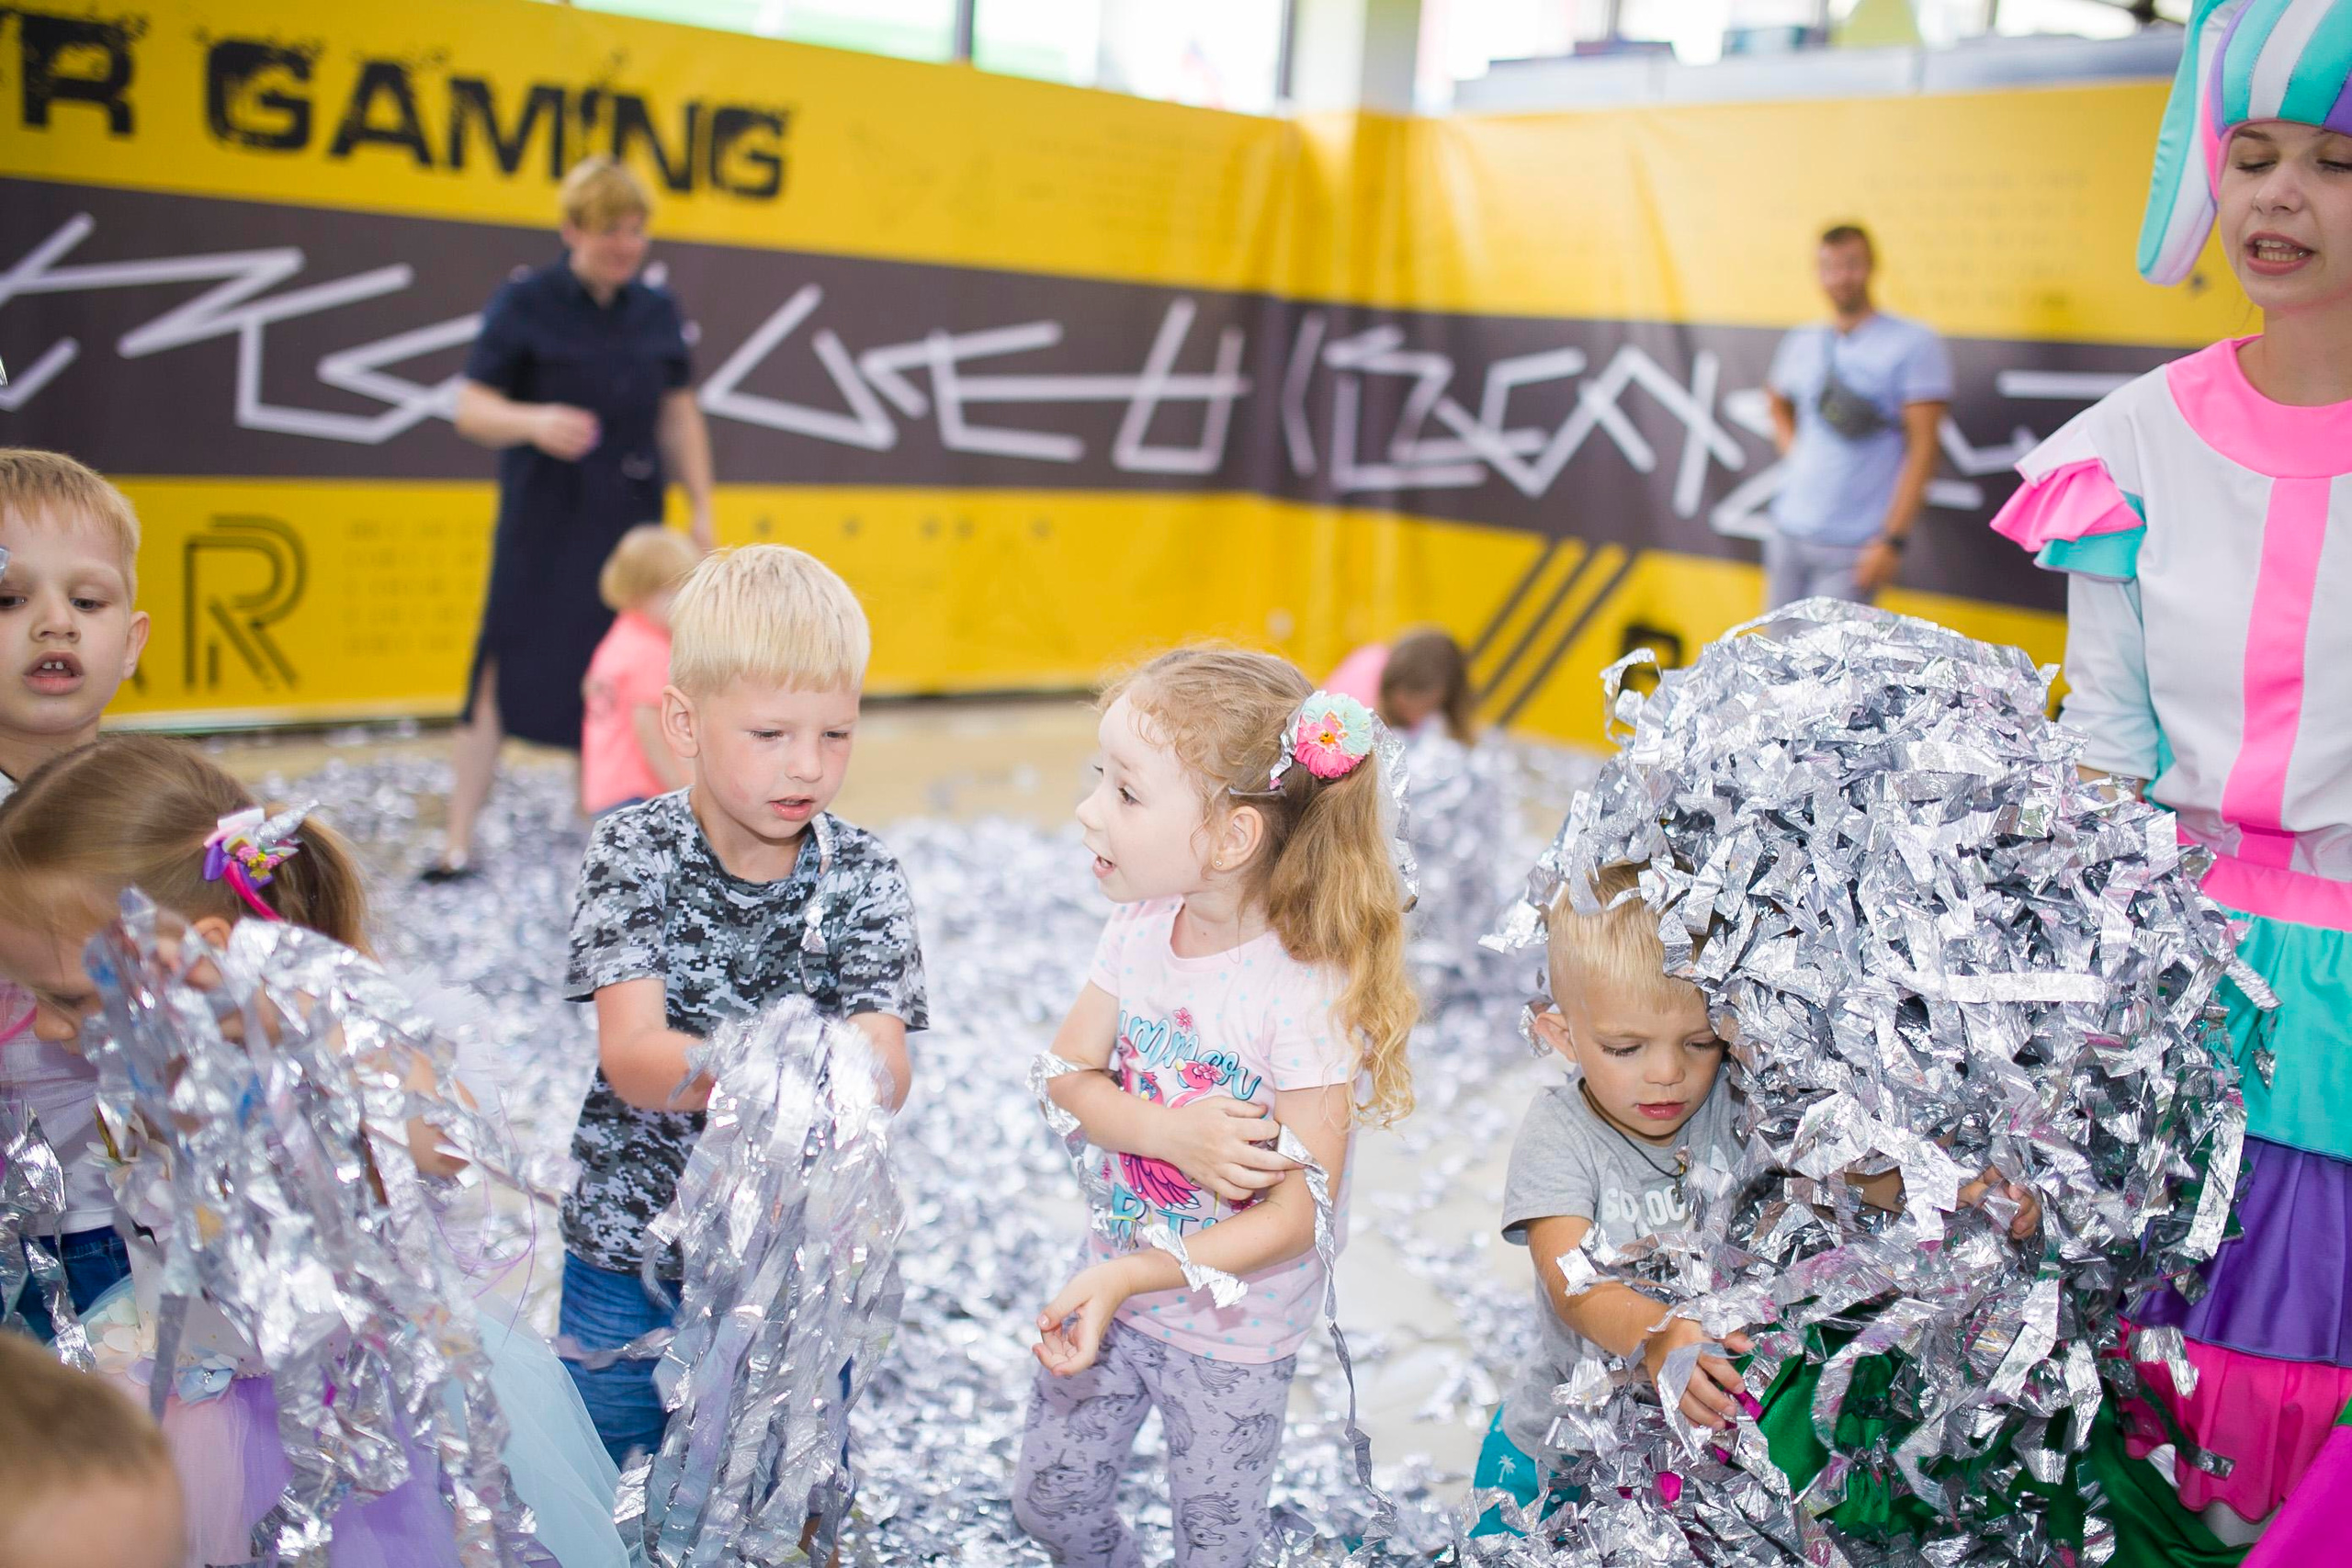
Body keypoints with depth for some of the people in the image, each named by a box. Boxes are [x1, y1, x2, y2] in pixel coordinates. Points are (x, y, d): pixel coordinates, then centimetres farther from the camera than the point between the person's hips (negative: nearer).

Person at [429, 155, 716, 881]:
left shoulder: (657, 311, 6)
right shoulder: (524, 304, -6)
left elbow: (679, 416, 13)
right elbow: (471, 408, -10)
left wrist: (701, 509, 10)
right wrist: (534, 422, -30)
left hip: (629, 522, 4)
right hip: (542, 523, -4)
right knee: (505, 671, -6)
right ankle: (460, 842, 0)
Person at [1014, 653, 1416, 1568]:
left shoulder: (1307, 994, -29)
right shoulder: (1140, 927, -12)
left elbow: (1298, 1216, -26)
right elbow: (1070, 1076, -5)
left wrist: (1130, 1277, -33)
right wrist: (1167, 1131, -26)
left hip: (1235, 1334, -5)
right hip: (1111, 1287, 5)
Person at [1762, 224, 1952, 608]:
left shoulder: (1914, 345, -7)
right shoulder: (1802, 343, 10)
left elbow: (1922, 447, -11)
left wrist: (1893, 540, -16)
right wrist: (1794, 453, 10)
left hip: (1852, 547, -6)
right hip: (1788, 532, 6)